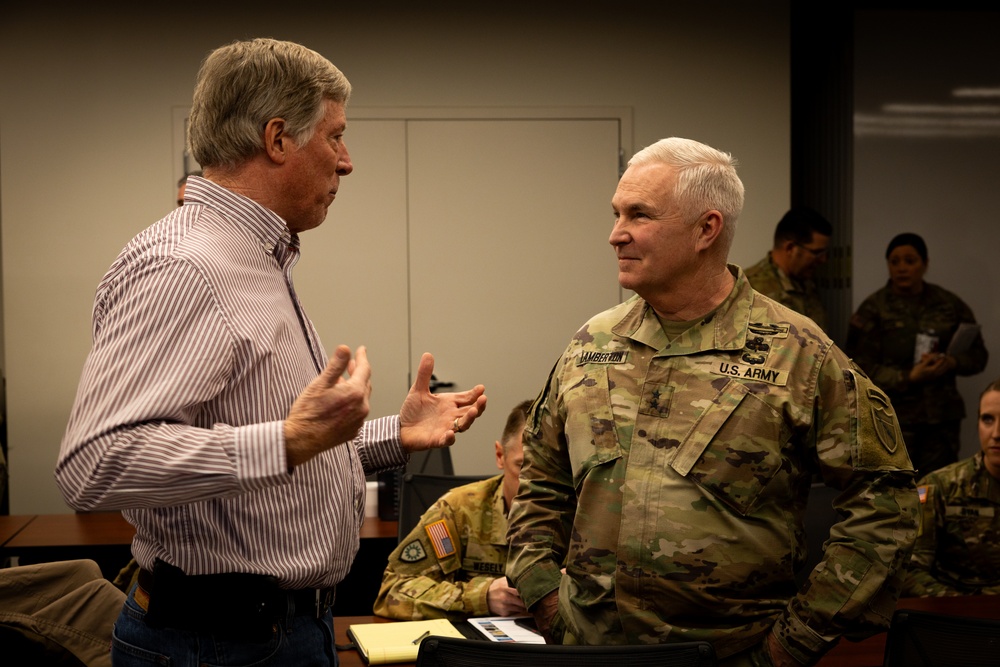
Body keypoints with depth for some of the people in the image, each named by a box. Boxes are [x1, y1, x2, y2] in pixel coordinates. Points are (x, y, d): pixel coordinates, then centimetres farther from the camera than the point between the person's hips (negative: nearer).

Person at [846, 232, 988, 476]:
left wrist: (952, 363, -10)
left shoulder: (950, 304, 8)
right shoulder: (873, 309, -2)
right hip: (894, 419, -3)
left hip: (943, 417, 3)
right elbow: (862, 369, -7)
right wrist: (910, 377, -19)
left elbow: (978, 355, 12)